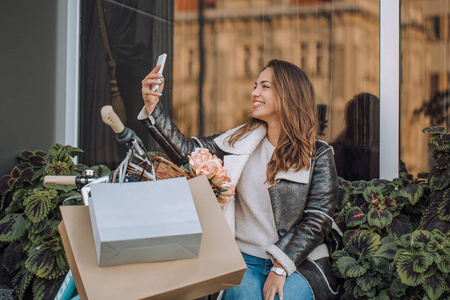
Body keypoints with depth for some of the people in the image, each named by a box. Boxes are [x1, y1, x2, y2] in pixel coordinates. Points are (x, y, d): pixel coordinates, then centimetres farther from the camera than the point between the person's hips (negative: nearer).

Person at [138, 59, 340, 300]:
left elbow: (318, 220, -6)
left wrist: (281, 268, -15)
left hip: (299, 261, -2)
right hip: (245, 260, 2)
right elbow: (185, 151, 4)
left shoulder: (318, 155, 0)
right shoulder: (241, 140, 10)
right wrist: (152, 106, -6)